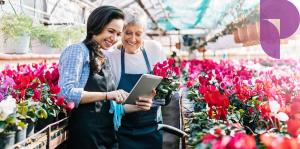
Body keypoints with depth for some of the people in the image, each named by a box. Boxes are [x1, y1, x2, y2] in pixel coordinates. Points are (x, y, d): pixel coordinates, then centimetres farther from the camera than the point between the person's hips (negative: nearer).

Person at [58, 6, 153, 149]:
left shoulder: (105, 60, 14)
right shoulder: (77, 50, -8)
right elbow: (67, 92, -20)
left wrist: (136, 106, 0)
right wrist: (107, 95, -25)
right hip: (85, 136, -7)